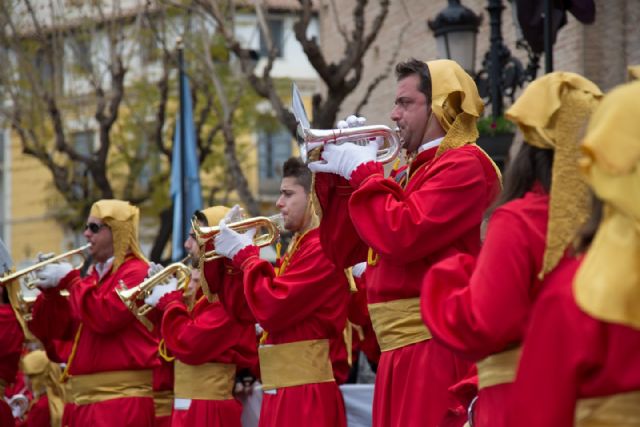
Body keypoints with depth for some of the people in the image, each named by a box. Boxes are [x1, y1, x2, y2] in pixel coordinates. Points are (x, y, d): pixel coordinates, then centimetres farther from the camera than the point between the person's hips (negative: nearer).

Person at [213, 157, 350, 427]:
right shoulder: (299, 247, 19)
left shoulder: (322, 249, -13)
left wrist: (244, 254, -7)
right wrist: (231, 256, 8)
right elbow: (247, 313, 19)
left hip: (306, 393, -10)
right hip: (282, 392, 10)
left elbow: (271, 309, -20)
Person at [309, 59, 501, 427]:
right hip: (400, 354, 9)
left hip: (436, 350, -9)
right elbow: (343, 250, 21)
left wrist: (364, 172, -6)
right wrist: (336, 175, 10)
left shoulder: (464, 166, -8)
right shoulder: (411, 172, 20)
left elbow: (402, 236, -21)